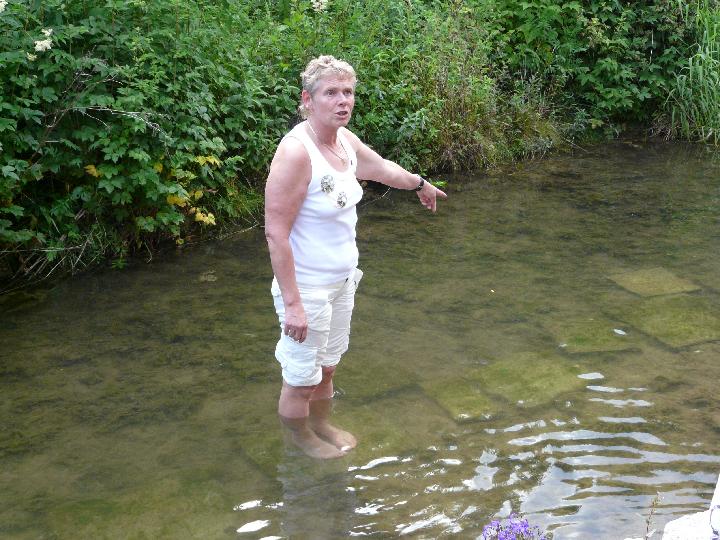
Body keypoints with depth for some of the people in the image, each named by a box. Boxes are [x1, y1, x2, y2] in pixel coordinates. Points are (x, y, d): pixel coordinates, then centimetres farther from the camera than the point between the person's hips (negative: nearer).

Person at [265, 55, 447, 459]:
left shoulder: (344, 140, 0)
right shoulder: (296, 152, -26)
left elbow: (380, 167, 24)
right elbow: (276, 232, -27)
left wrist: (420, 184, 41)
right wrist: (292, 304, -28)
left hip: (342, 281, 8)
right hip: (308, 288, -8)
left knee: (327, 366, 26)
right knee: (301, 378, 9)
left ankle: (323, 426, 48)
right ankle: (300, 439, 34)